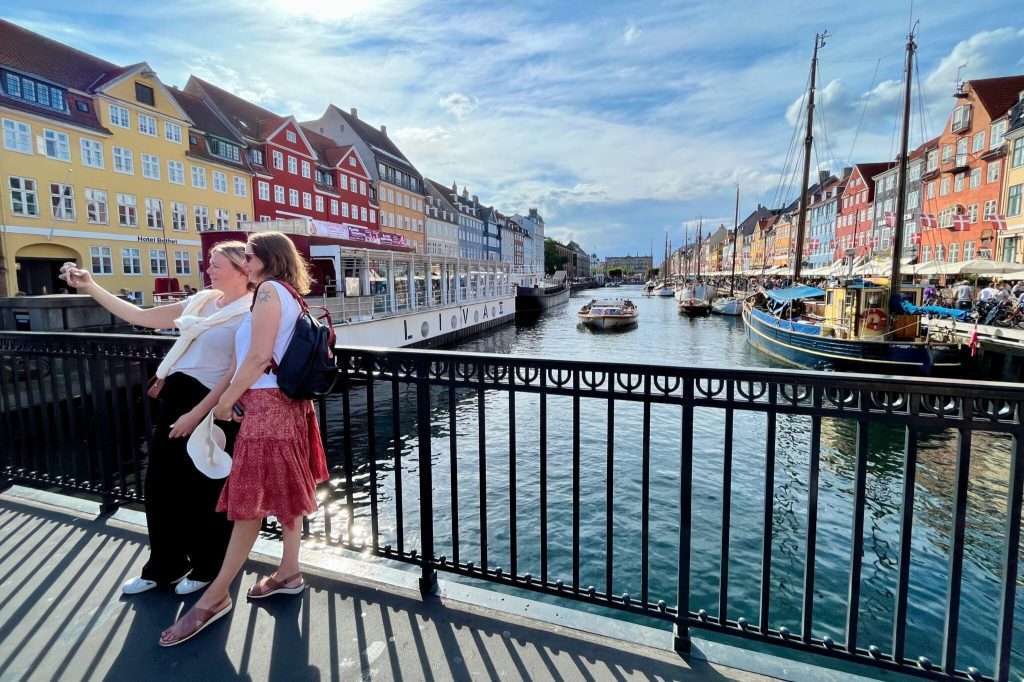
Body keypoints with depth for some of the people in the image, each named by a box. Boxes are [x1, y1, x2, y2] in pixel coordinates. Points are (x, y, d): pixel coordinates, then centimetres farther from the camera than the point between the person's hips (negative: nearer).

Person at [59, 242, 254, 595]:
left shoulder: (250, 313, -12)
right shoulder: (201, 300, 10)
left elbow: (236, 374, -17)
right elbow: (140, 316, 15)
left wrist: (196, 414, -17)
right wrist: (91, 287, 8)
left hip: (210, 406, -7)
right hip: (176, 396, 8)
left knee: (203, 491, 6)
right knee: (160, 483, 15)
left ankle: (207, 569, 29)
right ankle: (165, 567, 35)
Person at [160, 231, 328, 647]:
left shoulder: (269, 290, -11)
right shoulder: (290, 296, 15)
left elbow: (259, 356, -17)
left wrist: (227, 399, -8)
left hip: (266, 403, -10)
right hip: (287, 401, 10)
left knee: (252, 499, -2)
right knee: (283, 490, 14)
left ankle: (215, 597, 11)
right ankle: (289, 573, 24)